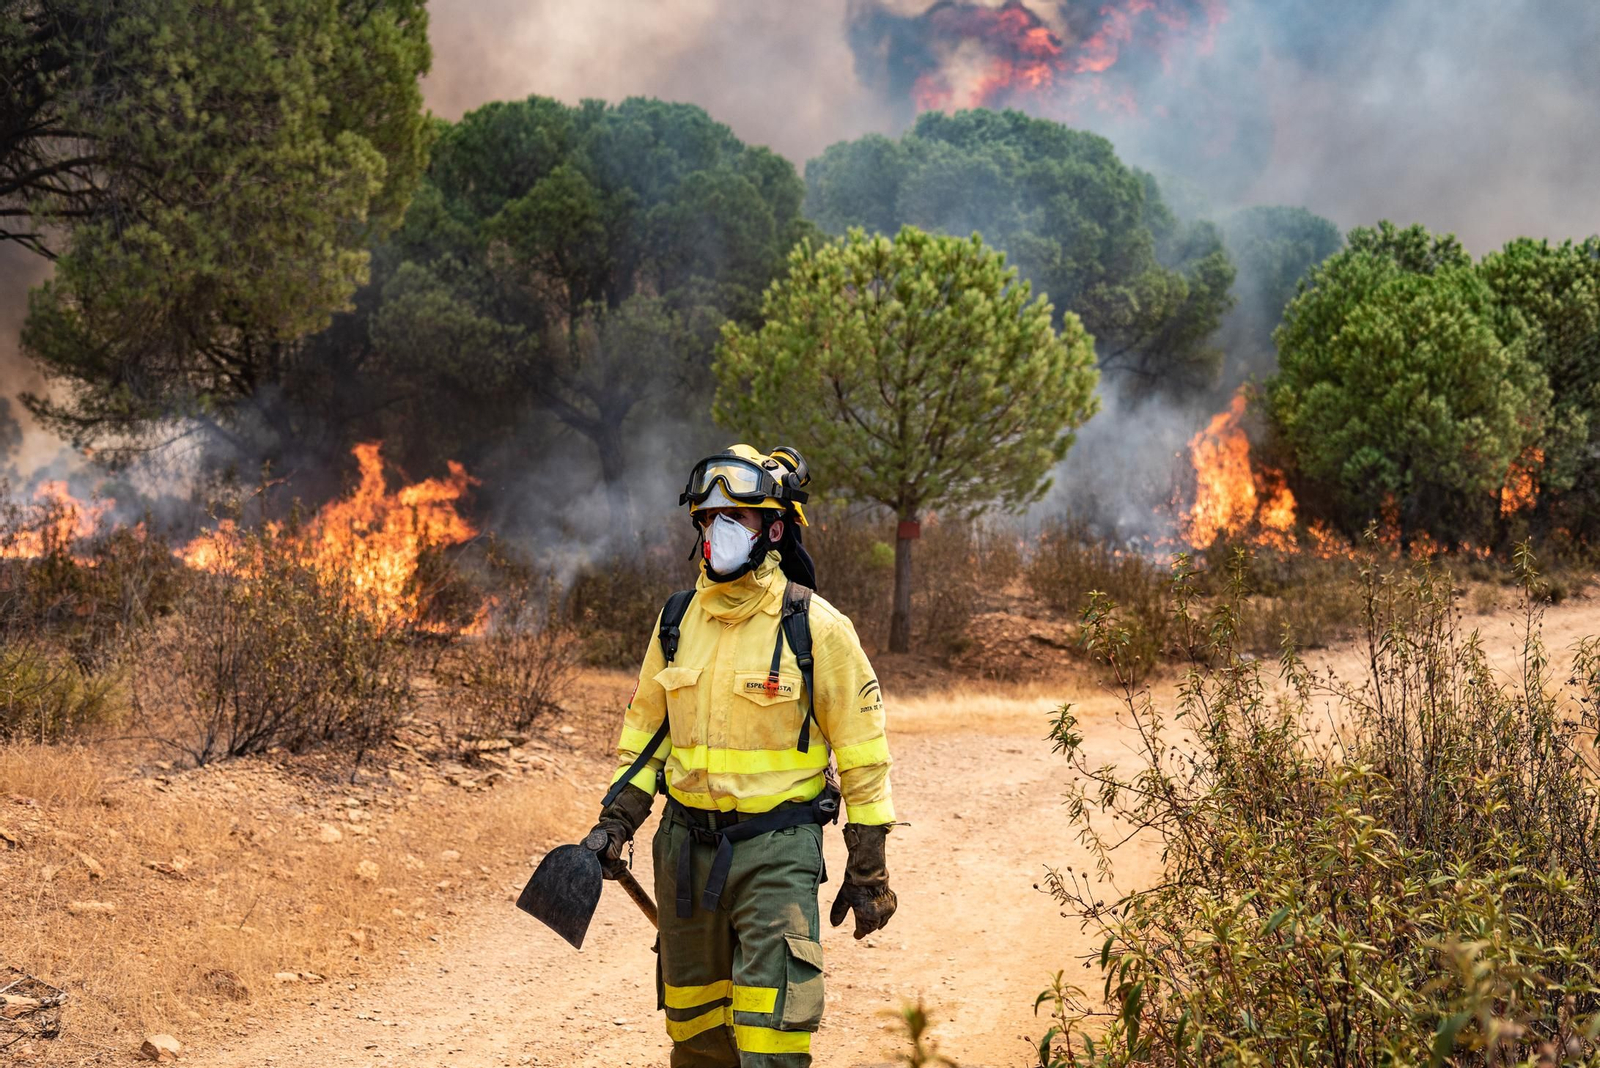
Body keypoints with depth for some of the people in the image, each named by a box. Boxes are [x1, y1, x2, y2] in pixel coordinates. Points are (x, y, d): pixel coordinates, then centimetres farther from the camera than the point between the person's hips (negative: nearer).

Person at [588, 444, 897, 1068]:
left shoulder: (816, 628, -7)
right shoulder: (677, 622, 7)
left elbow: (862, 755, -4)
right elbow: (646, 731, 17)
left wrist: (868, 870, -4)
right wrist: (617, 821, 5)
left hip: (776, 850, -5)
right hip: (687, 845, 5)